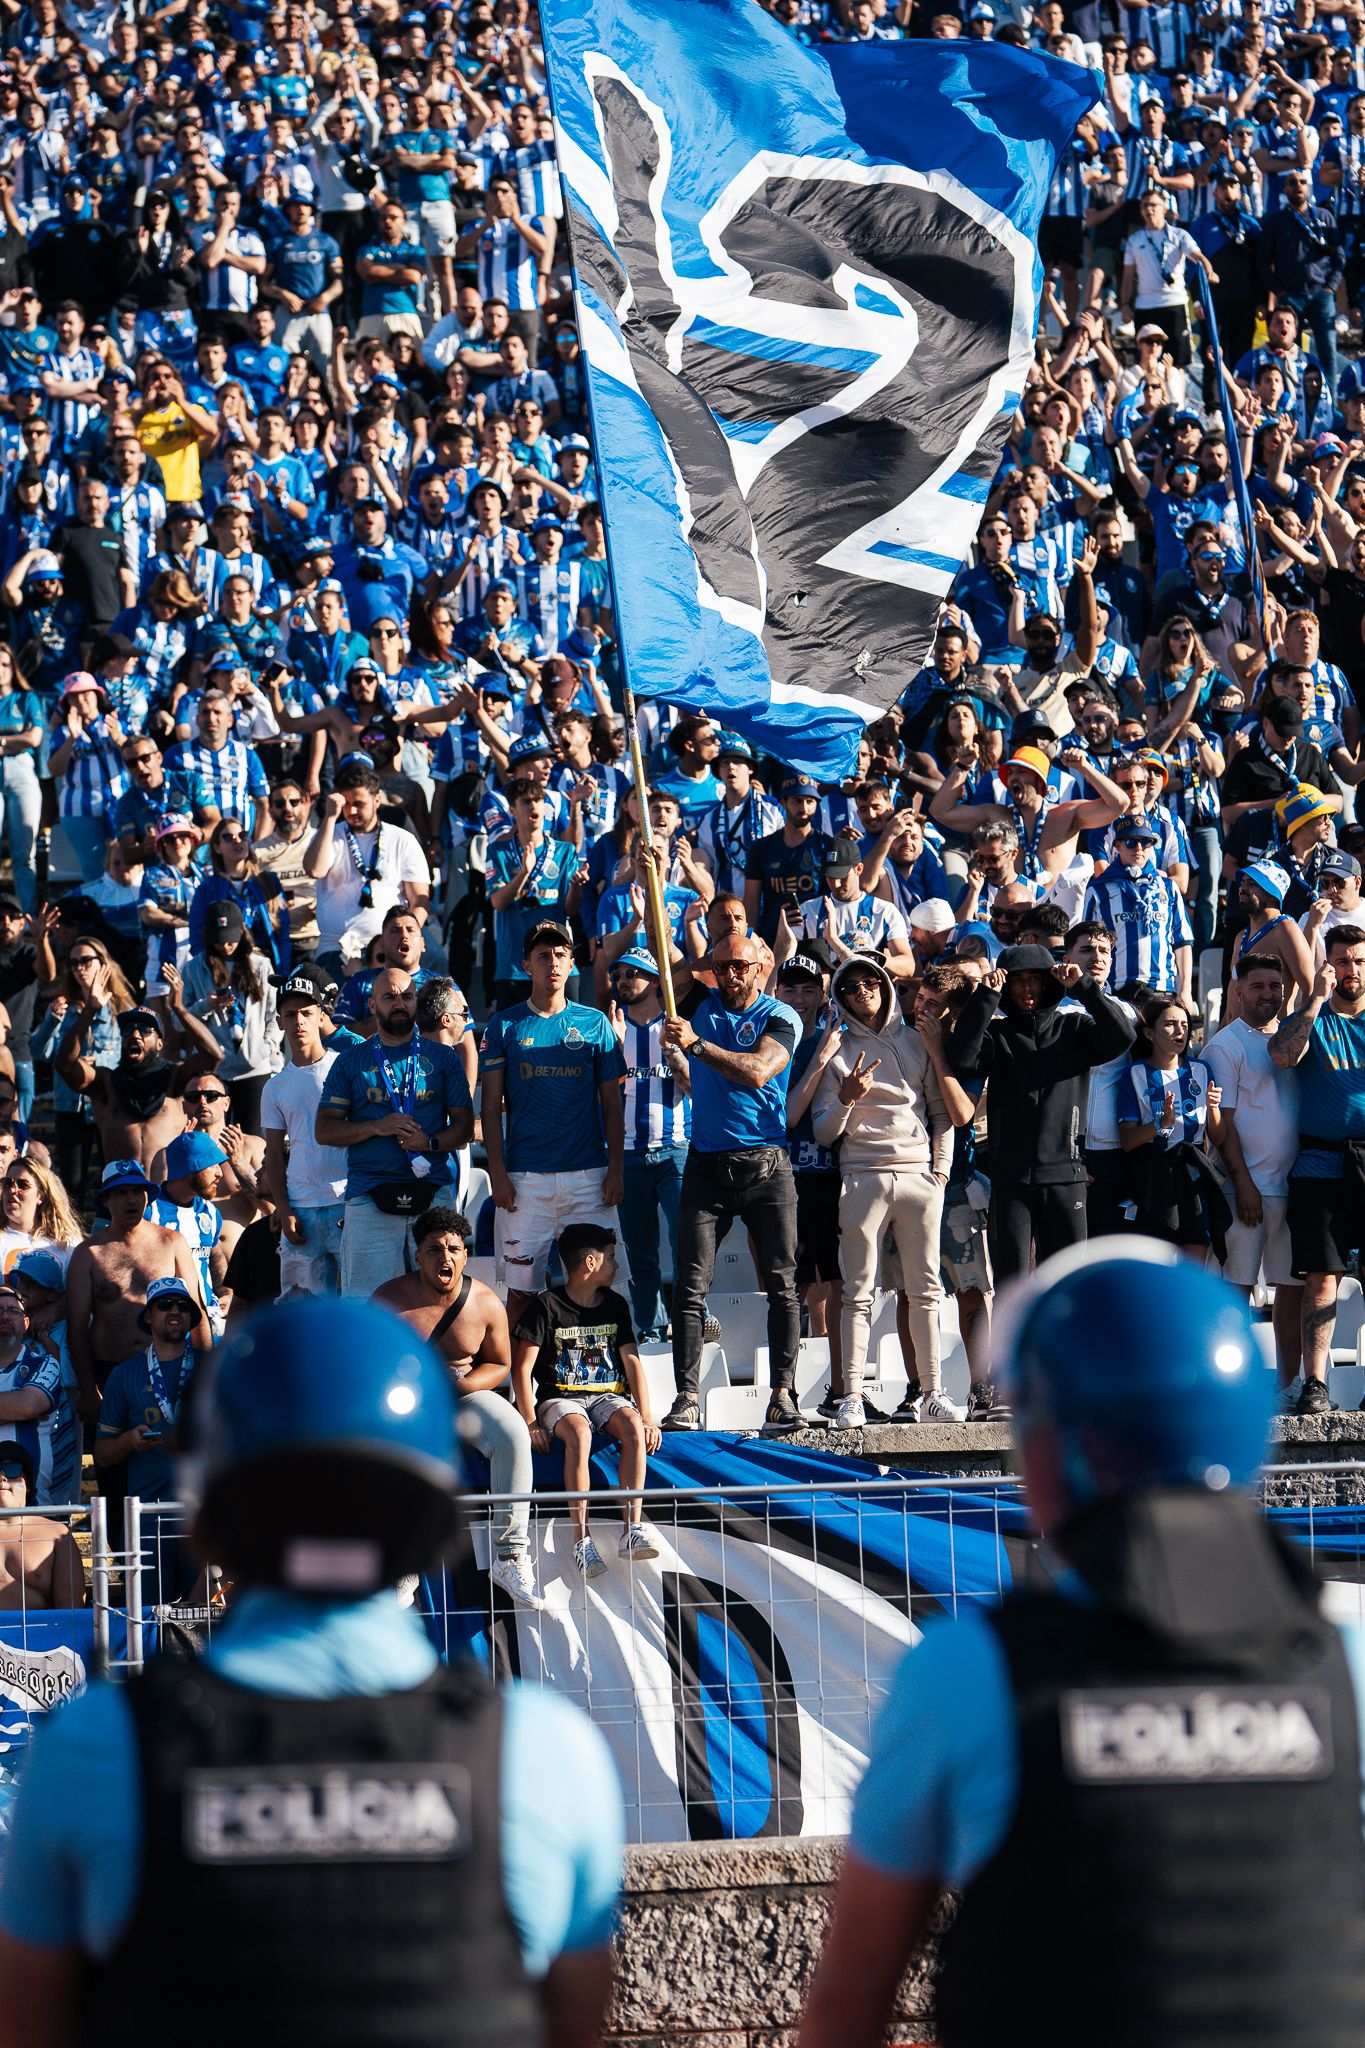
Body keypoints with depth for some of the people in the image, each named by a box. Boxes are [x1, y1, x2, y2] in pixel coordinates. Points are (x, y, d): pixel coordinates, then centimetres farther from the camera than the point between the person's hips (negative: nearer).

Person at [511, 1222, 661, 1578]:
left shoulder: (615, 1305, 13)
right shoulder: (546, 1307, -3)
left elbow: (632, 1362, 10)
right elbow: (522, 1369, -5)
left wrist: (646, 1416, -4)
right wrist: (531, 1424, -15)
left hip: (608, 1396, 4)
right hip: (560, 1398, -4)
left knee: (633, 1428, -30)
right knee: (579, 1434, -37)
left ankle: (631, 1530, -36)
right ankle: (581, 1538, -39)